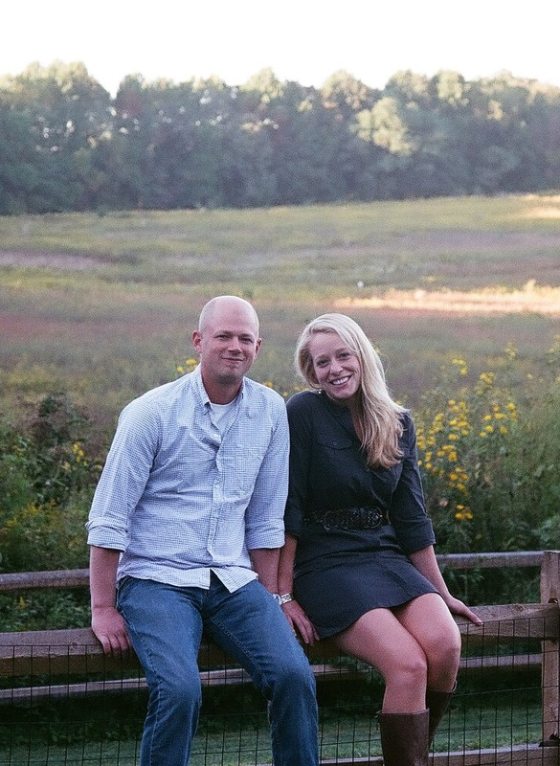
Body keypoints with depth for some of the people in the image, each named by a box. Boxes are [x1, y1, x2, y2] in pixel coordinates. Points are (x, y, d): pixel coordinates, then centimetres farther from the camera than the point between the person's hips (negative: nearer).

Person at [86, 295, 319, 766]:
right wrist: (103, 608, -9)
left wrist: (269, 600, 9)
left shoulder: (271, 412, 5)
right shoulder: (152, 413, -7)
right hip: (156, 580, -4)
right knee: (179, 688, -29)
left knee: (294, 674, -20)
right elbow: (109, 519, -6)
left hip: (233, 581, 4)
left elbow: (265, 518, 12)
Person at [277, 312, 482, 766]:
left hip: (387, 559, 5)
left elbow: (412, 517, 16)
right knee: (408, 665, -28)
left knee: (445, 646, -24)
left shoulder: (398, 424, 11)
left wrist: (442, 593, 17)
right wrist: (283, 596, -10)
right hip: (325, 564, -5)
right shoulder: (304, 414, -5)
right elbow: (286, 511, -6)